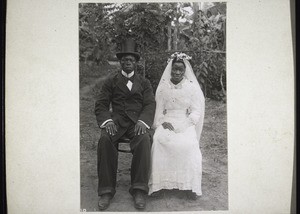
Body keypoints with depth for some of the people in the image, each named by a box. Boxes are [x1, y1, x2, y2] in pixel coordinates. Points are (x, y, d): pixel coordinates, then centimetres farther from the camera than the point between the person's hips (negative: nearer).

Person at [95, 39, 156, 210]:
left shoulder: (144, 83, 18)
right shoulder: (111, 82, 17)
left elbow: (150, 105, 6)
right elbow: (101, 105, 9)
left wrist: (143, 121, -16)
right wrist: (107, 120, -13)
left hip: (138, 121, 0)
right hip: (116, 120, 0)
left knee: (144, 140, -34)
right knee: (105, 140, -32)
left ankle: (139, 190, -26)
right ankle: (107, 190, -24)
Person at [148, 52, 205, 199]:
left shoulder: (192, 87, 7)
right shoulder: (163, 87, 12)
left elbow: (196, 111, 3)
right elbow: (158, 110, 12)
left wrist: (183, 125, -12)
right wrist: (161, 123, -8)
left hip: (186, 123, -1)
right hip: (166, 122, 1)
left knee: (188, 143, -32)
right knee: (159, 139, -30)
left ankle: (189, 185, -22)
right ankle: (159, 183, -25)